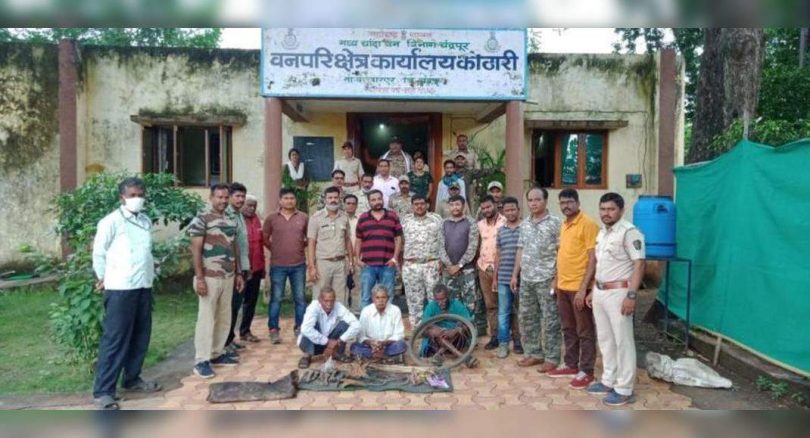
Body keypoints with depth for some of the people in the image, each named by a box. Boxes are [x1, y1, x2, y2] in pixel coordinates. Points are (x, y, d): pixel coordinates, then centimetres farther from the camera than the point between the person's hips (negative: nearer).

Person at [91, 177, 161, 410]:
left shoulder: (146, 221, 11)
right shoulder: (111, 221, -8)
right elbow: (99, 253, -3)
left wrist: (151, 269, 12)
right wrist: (103, 278, 3)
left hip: (144, 286, 7)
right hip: (120, 288, -6)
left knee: (140, 337, 13)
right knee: (114, 339, -3)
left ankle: (132, 379, 29)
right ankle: (103, 391, 4)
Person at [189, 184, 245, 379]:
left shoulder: (231, 218, 11)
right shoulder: (202, 218, -9)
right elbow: (196, 249, -12)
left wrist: (238, 273, 14)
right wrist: (199, 278, -17)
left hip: (228, 276, 7)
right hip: (210, 276, -7)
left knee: (224, 317, 11)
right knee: (207, 318, -2)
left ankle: (217, 353, 23)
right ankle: (201, 360, 6)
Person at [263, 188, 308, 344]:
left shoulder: (303, 217, 3)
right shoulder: (271, 217, -1)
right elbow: (265, 238, 7)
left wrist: (301, 247, 3)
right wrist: (275, 249, 3)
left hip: (299, 265, 1)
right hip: (278, 265, -1)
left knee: (299, 298, 8)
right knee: (276, 299, 4)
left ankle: (300, 328, 19)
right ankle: (273, 330, 14)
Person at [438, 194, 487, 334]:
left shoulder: (471, 223, 0)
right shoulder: (444, 224, 11)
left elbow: (472, 247, -7)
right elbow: (441, 246, 6)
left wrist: (459, 265, -11)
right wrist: (449, 265, -7)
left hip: (466, 270, -4)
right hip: (448, 269, 4)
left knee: (471, 302, -6)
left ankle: (479, 328, 1)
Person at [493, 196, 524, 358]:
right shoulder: (500, 230, 9)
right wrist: (495, 277, 11)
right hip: (503, 278, 3)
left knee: (520, 312, 9)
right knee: (503, 312, 6)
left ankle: (519, 341, 22)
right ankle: (503, 343, 14)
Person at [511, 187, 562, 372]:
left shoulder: (555, 223, -7)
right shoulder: (524, 224, 11)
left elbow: (560, 252, -8)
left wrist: (557, 278, -13)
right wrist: (515, 274, 13)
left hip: (546, 279, -6)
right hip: (526, 279, 6)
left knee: (550, 320, 2)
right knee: (526, 317, 12)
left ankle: (551, 358, 13)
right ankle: (534, 353, 25)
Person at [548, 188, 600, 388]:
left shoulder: (588, 224, -13)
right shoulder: (564, 225, 12)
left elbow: (593, 259, -16)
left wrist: (583, 288, -20)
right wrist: (556, 280, 18)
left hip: (578, 287, -8)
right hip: (563, 286, 8)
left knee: (584, 332, 3)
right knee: (568, 329, 17)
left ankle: (586, 371, 13)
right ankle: (571, 365, 28)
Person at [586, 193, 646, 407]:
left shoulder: (629, 232, -14)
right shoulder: (602, 233, 14)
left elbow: (639, 264, -19)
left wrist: (631, 295, -24)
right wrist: (593, 291, 20)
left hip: (618, 292, -9)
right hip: (600, 292, 9)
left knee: (623, 341, -1)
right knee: (605, 339, 15)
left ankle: (624, 390, 8)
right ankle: (609, 381, 27)